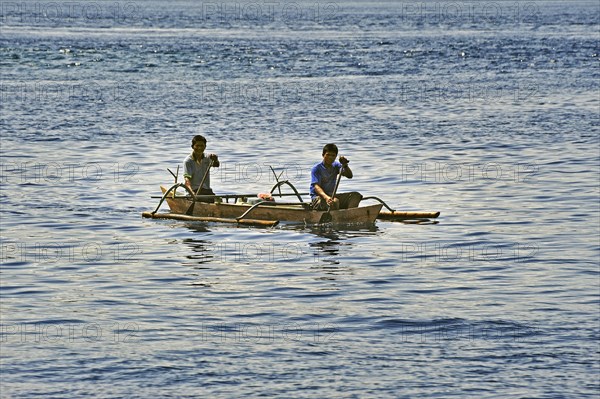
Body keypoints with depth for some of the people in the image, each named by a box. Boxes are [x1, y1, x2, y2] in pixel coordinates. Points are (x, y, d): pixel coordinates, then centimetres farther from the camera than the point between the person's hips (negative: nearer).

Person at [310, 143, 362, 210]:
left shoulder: (336, 166, 11)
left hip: (331, 196, 7)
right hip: (317, 199, -7)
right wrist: (326, 197, -39)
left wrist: (345, 165, -17)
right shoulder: (316, 169, -9)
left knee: (356, 195, -10)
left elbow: (350, 176, 3)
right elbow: (316, 186, -21)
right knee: (334, 201, -38)